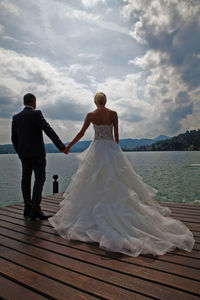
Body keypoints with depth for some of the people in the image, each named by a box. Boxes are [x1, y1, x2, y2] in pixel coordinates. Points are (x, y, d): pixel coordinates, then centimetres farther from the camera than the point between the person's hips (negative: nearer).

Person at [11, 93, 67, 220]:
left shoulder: (16, 117, 9)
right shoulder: (36, 114, -8)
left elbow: (14, 138, 11)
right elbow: (49, 130, -17)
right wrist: (61, 146, -18)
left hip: (24, 153, 6)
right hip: (37, 152, -6)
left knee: (26, 179, 10)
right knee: (40, 179, -3)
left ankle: (28, 208, 18)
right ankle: (35, 210, -8)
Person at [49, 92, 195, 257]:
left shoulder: (90, 115, 0)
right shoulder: (113, 114, 0)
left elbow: (81, 133, 4)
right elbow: (116, 135, 1)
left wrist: (69, 146, 18)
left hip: (96, 149, 0)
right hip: (111, 148, 0)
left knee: (94, 184, 7)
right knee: (117, 183, 7)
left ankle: (91, 217, 14)